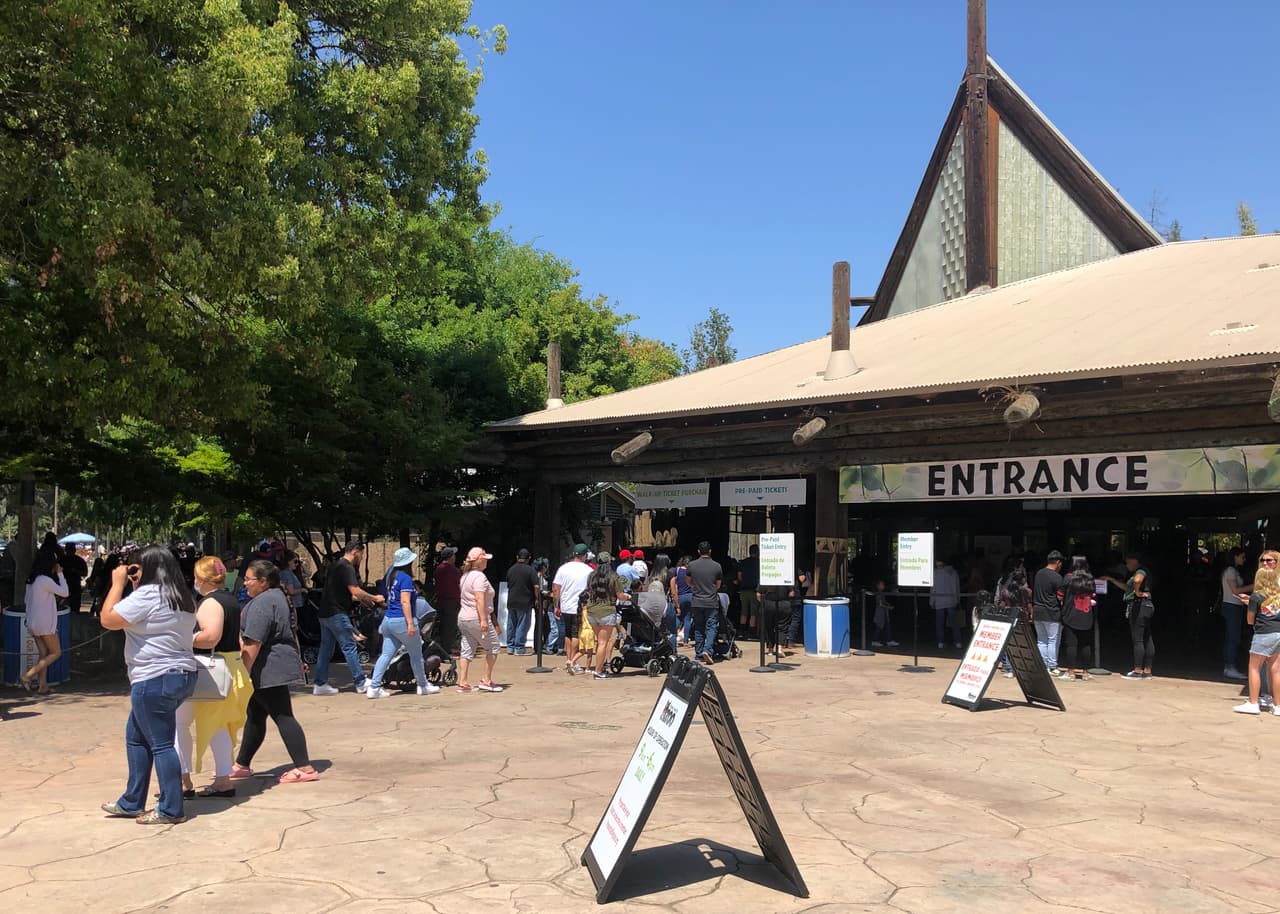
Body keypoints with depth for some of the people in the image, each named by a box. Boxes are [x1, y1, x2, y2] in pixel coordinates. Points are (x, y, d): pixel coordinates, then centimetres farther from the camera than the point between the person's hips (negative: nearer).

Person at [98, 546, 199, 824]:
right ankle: (131, 803, 27)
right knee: (136, 737, 19)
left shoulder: (147, 594, -15)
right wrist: (135, 587, 19)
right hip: (182, 675, 10)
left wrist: (118, 584, -3)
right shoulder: (182, 597, 13)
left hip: (154, 680, -10)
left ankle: (171, 810, 4)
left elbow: (108, 620, -12)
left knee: (161, 744, -2)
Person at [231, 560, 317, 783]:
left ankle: (304, 768, -7)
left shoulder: (262, 603, -19)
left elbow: (253, 642, -24)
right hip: (275, 666, 11)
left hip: (270, 668, -11)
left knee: (283, 717, -8)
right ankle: (242, 765, 27)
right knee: (254, 716, 17)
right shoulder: (276, 595, 16)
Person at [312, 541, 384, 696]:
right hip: (337, 614, -10)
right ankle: (360, 683, 3)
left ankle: (320, 684, 11)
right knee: (349, 647, -3)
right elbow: (356, 591, -21)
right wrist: (375, 598, -7)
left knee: (326, 648, 10)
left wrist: (366, 600, 17)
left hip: (325, 613, 10)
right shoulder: (347, 567, -14)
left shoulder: (337, 565, 18)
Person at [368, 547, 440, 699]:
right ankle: (423, 686, 18)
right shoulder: (405, 578, -14)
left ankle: (374, 687, -4)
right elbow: (405, 602, -20)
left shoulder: (390, 576, 12)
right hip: (402, 621, -8)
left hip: (388, 619, 8)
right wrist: (410, 623, -22)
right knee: (416, 654, 7)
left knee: (386, 655, 4)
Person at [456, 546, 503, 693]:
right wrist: (483, 620, -26)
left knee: (467, 651, 9)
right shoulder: (479, 576, -14)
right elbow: (479, 599, -22)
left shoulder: (465, 575, 17)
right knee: (493, 648, 3)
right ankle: (486, 681, 3)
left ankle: (462, 682, 5)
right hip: (476, 619, -9)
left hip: (463, 618, 9)